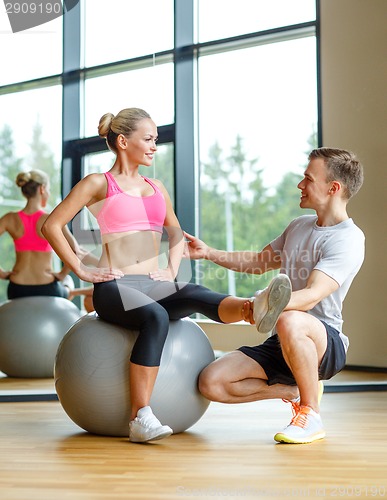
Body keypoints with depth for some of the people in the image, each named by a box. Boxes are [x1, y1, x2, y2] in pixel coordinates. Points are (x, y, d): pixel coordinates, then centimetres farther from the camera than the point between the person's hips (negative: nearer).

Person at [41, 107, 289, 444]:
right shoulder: (98, 184, 4)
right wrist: (81, 270, -6)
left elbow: (176, 233, 33)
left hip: (155, 285, 5)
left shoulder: (157, 188, 21)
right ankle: (140, 419, -36)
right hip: (114, 286, -5)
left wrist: (172, 269, 15)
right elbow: (52, 226, 0)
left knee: (199, 296, -29)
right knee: (156, 318, -37)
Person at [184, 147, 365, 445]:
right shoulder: (299, 226, 16)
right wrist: (208, 253, 18)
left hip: (325, 343, -7)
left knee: (289, 321, -43)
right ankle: (296, 391, 9)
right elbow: (259, 262, 29)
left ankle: (311, 415, -19)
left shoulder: (347, 239, -13)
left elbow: (312, 295, -28)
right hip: (283, 344, 8)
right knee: (211, 382, -12)